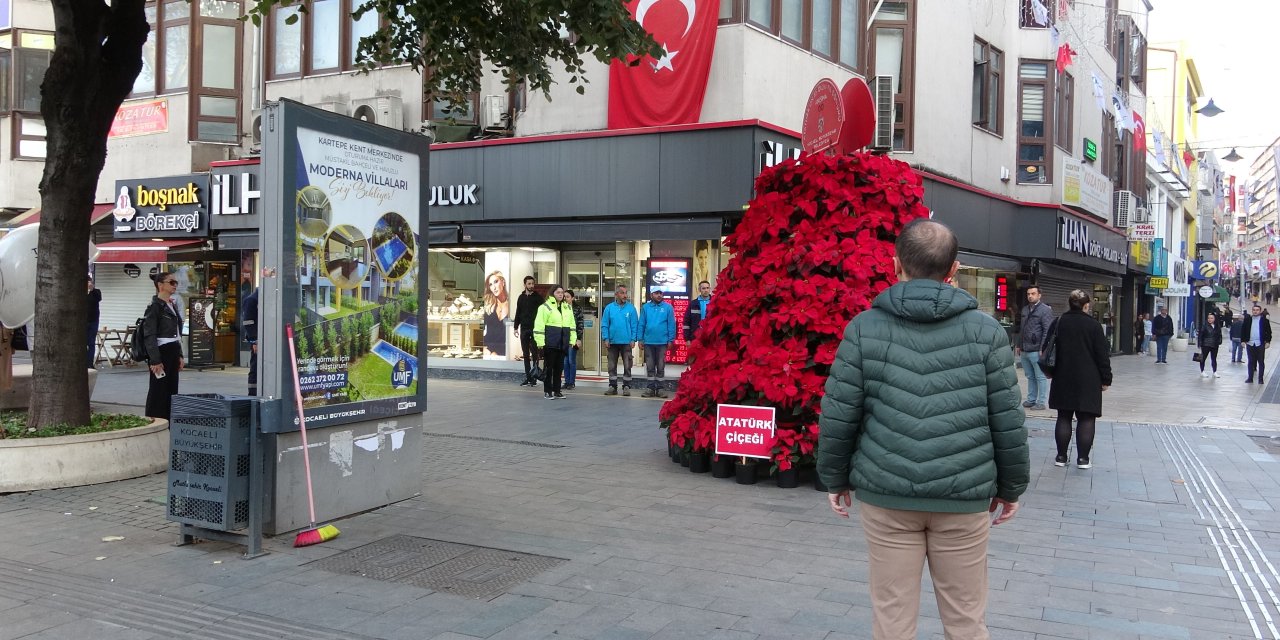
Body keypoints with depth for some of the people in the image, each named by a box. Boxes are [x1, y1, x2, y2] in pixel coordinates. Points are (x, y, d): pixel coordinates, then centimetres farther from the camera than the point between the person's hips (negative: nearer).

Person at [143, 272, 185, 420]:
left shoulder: (173, 306, 16)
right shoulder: (155, 306, -10)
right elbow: (149, 336, -15)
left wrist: (180, 355, 16)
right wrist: (155, 360, -20)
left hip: (173, 352, 8)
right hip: (161, 352, -8)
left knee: (171, 390, 10)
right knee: (158, 391, -3)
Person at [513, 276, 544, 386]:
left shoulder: (538, 297, -1)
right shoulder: (521, 298, 12)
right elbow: (518, 313, 16)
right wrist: (516, 327, 10)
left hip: (535, 329, -4)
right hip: (524, 329, 4)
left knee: (534, 354, -3)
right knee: (526, 355, 6)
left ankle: (534, 377, 0)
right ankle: (528, 378, 10)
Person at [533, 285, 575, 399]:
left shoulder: (567, 308, 15)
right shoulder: (545, 307, -5)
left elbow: (572, 325, 18)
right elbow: (539, 325, -9)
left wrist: (572, 340, 11)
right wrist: (540, 342, -14)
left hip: (562, 344, 6)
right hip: (550, 343, -5)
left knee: (559, 367, 9)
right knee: (549, 366, 0)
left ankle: (557, 391, 17)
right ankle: (547, 391, 8)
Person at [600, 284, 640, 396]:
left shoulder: (631, 308, 0)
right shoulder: (609, 308, 2)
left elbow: (634, 325, -1)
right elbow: (604, 325, 3)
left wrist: (633, 339, -8)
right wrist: (606, 339, -5)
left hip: (626, 342, -2)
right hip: (612, 342, 2)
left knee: (627, 366, 2)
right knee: (612, 366, 9)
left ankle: (626, 387, 10)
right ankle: (613, 386, 17)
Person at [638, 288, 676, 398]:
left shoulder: (668, 307, -1)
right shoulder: (645, 307, 4)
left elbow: (671, 324, -2)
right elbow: (641, 324, 5)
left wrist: (671, 340, -6)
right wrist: (640, 339, 1)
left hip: (662, 342, -1)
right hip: (648, 342, 1)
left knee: (661, 366, 6)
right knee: (650, 366, 8)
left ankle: (659, 388, 14)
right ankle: (651, 388, 15)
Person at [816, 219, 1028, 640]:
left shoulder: (865, 327, -4)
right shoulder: (985, 330, -2)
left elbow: (838, 416, -3)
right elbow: (1007, 420, 1)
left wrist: (836, 479, 11)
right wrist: (1011, 487, 14)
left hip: (885, 494, 0)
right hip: (964, 495, 1)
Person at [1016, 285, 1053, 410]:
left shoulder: (1045, 310, -6)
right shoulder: (1025, 310, 17)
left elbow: (1047, 331, -12)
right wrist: (1019, 345, 22)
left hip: (1037, 351, -8)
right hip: (1024, 350, 8)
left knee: (1041, 377, -1)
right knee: (1030, 377, 14)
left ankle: (1041, 402, 3)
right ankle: (1031, 400, 22)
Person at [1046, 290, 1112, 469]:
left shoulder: (1059, 323, 1)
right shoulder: (1093, 325, -8)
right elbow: (1102, 355, -7)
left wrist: (1053, 372, 17)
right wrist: (1105, 379, 1)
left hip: (1063, 379, 3)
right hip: (1088, 380, -3)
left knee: (1064, 417, 9)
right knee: (1086, 418, 3)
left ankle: (1061, 456, 10)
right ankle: (1083, 458, 2)